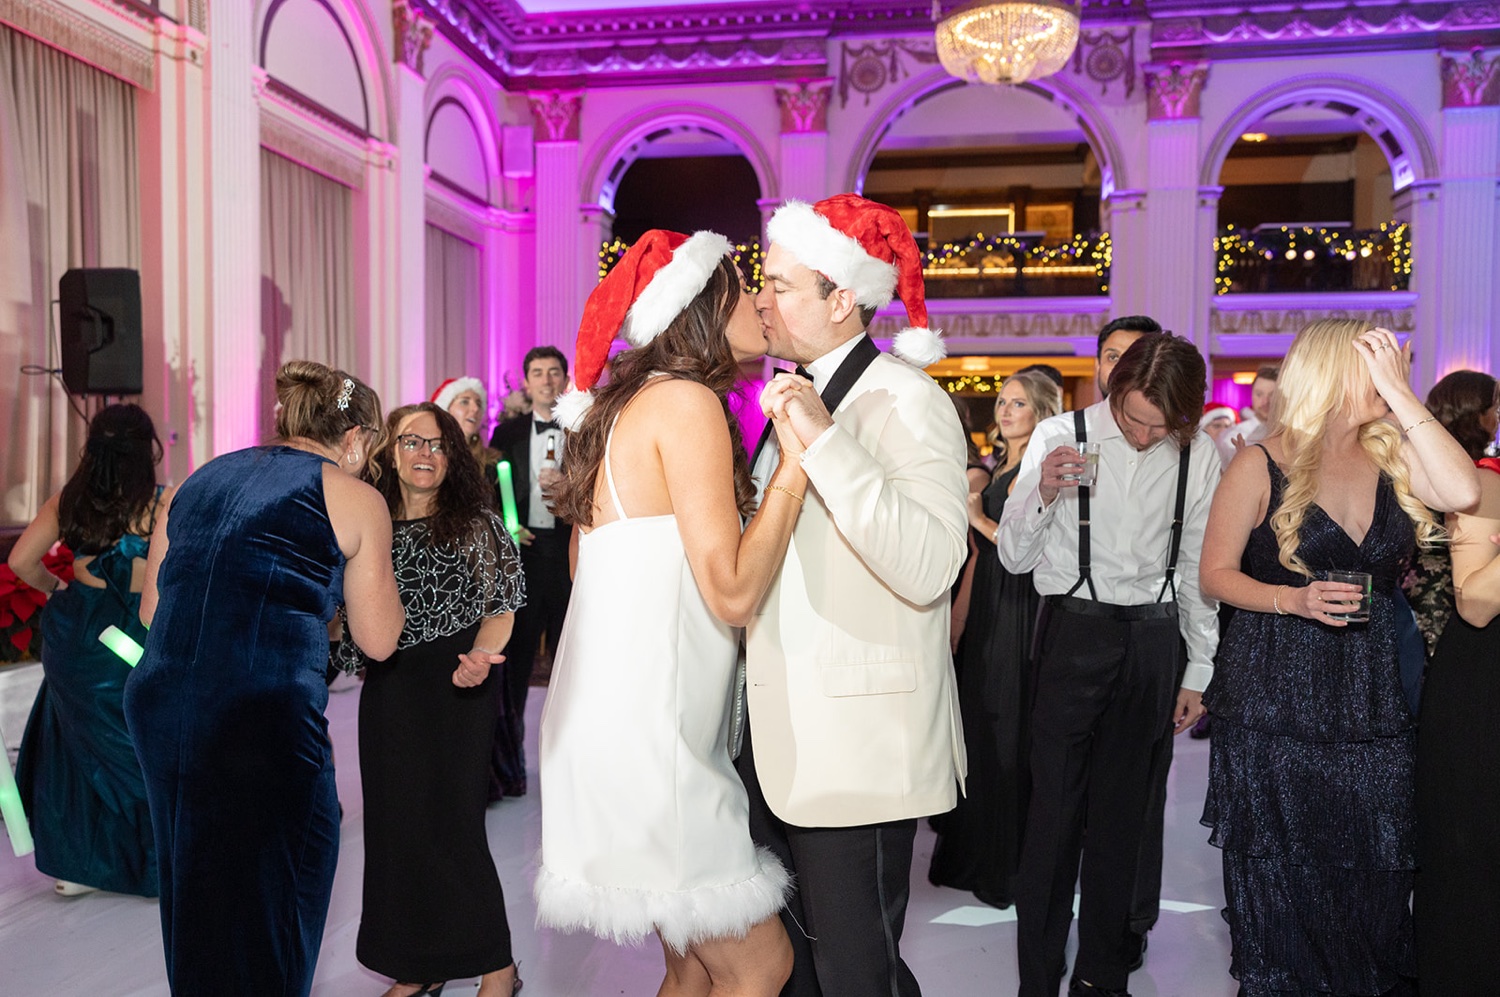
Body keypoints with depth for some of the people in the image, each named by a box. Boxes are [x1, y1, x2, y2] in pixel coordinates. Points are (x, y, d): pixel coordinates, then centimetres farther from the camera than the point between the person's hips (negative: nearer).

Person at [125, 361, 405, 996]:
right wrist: (369, 559, 17)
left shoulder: (199, 479, 16)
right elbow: (378, 640, 4)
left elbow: (151, 609, 20)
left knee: (194, 888, 23)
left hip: (155, 700, 6)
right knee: (270, 893, 11)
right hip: (262, 715, -6)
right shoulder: (356, 497, 1)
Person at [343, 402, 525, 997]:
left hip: (457, 688, -4)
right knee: (395, 822, 9)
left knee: (451, 822, -2)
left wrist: (480, 655, -18)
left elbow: (502, 605, -2)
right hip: (388, 692, 4)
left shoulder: (476, 524, -2)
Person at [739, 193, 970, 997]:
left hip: (858, 744, -8)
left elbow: (928, 569, -28)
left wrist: (823, 440, -29)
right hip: (782, 736, 8)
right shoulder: (799, 397, 13)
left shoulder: (906, 401, -13)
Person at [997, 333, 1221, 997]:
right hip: (1074, 631, -3)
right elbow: (1014, 557, -4)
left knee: (1125, 812, 12)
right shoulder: (1060, 436, -5)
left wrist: (1198, 672, 13)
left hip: (1154, 639, 3)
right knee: (1055, 807, -2)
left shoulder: (1198, 456, 3)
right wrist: (1041, 494, -22)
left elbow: (1197, 569, 12)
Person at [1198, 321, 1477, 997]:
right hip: (1273, 702, -3)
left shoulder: (1392, 456, 6)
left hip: (1369, 700, 3)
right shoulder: (1263, 464, -5)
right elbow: (1216, 574, -3)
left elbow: (1462, 492, -15)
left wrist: (1401, 395, -13)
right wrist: (1295, 599, -19)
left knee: (1371, 881, 9)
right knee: (1280, 884, 8)